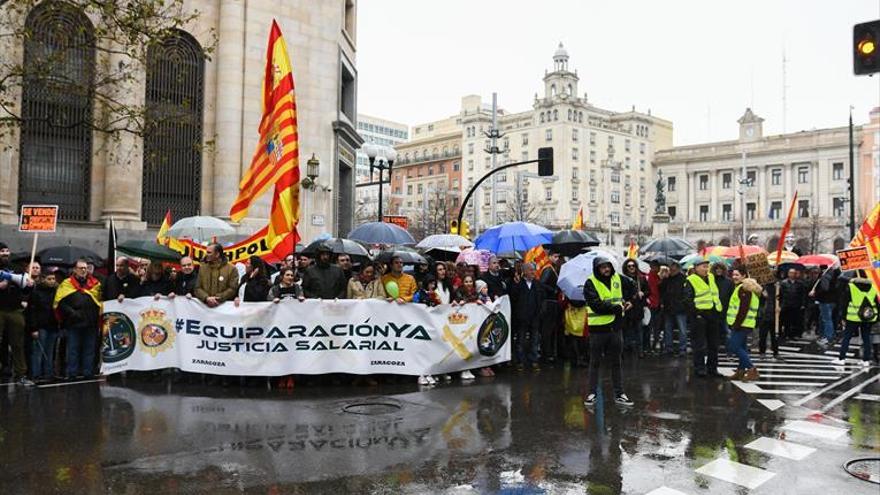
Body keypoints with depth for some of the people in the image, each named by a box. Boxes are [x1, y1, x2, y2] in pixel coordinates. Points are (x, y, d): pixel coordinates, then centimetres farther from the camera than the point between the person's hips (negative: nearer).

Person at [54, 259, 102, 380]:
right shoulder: (67, 284, 4)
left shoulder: (95, 284, 12)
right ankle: (72, 373, 9)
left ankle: (88, 373, 14)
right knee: (73, 349, 3)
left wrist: (98, 313, 0)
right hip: (74, 323, -2)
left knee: (90, 349, 7)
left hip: (91, 323, 3)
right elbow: (60, 303, -3)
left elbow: (100, 301, 14)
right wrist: (71, 312, -13)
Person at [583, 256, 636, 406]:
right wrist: (617, 308, -19)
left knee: (615, 362, 12)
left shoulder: (618, 278, 4)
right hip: (598, 328, -4)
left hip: (615, 326, 4)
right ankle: (592, 393, 16)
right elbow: (596, 305, -22)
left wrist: (628, 300, 10)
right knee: (595, 362, 7)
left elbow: (632, 285, 24)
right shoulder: (590, 283, -11)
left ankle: (619, 394, 20)